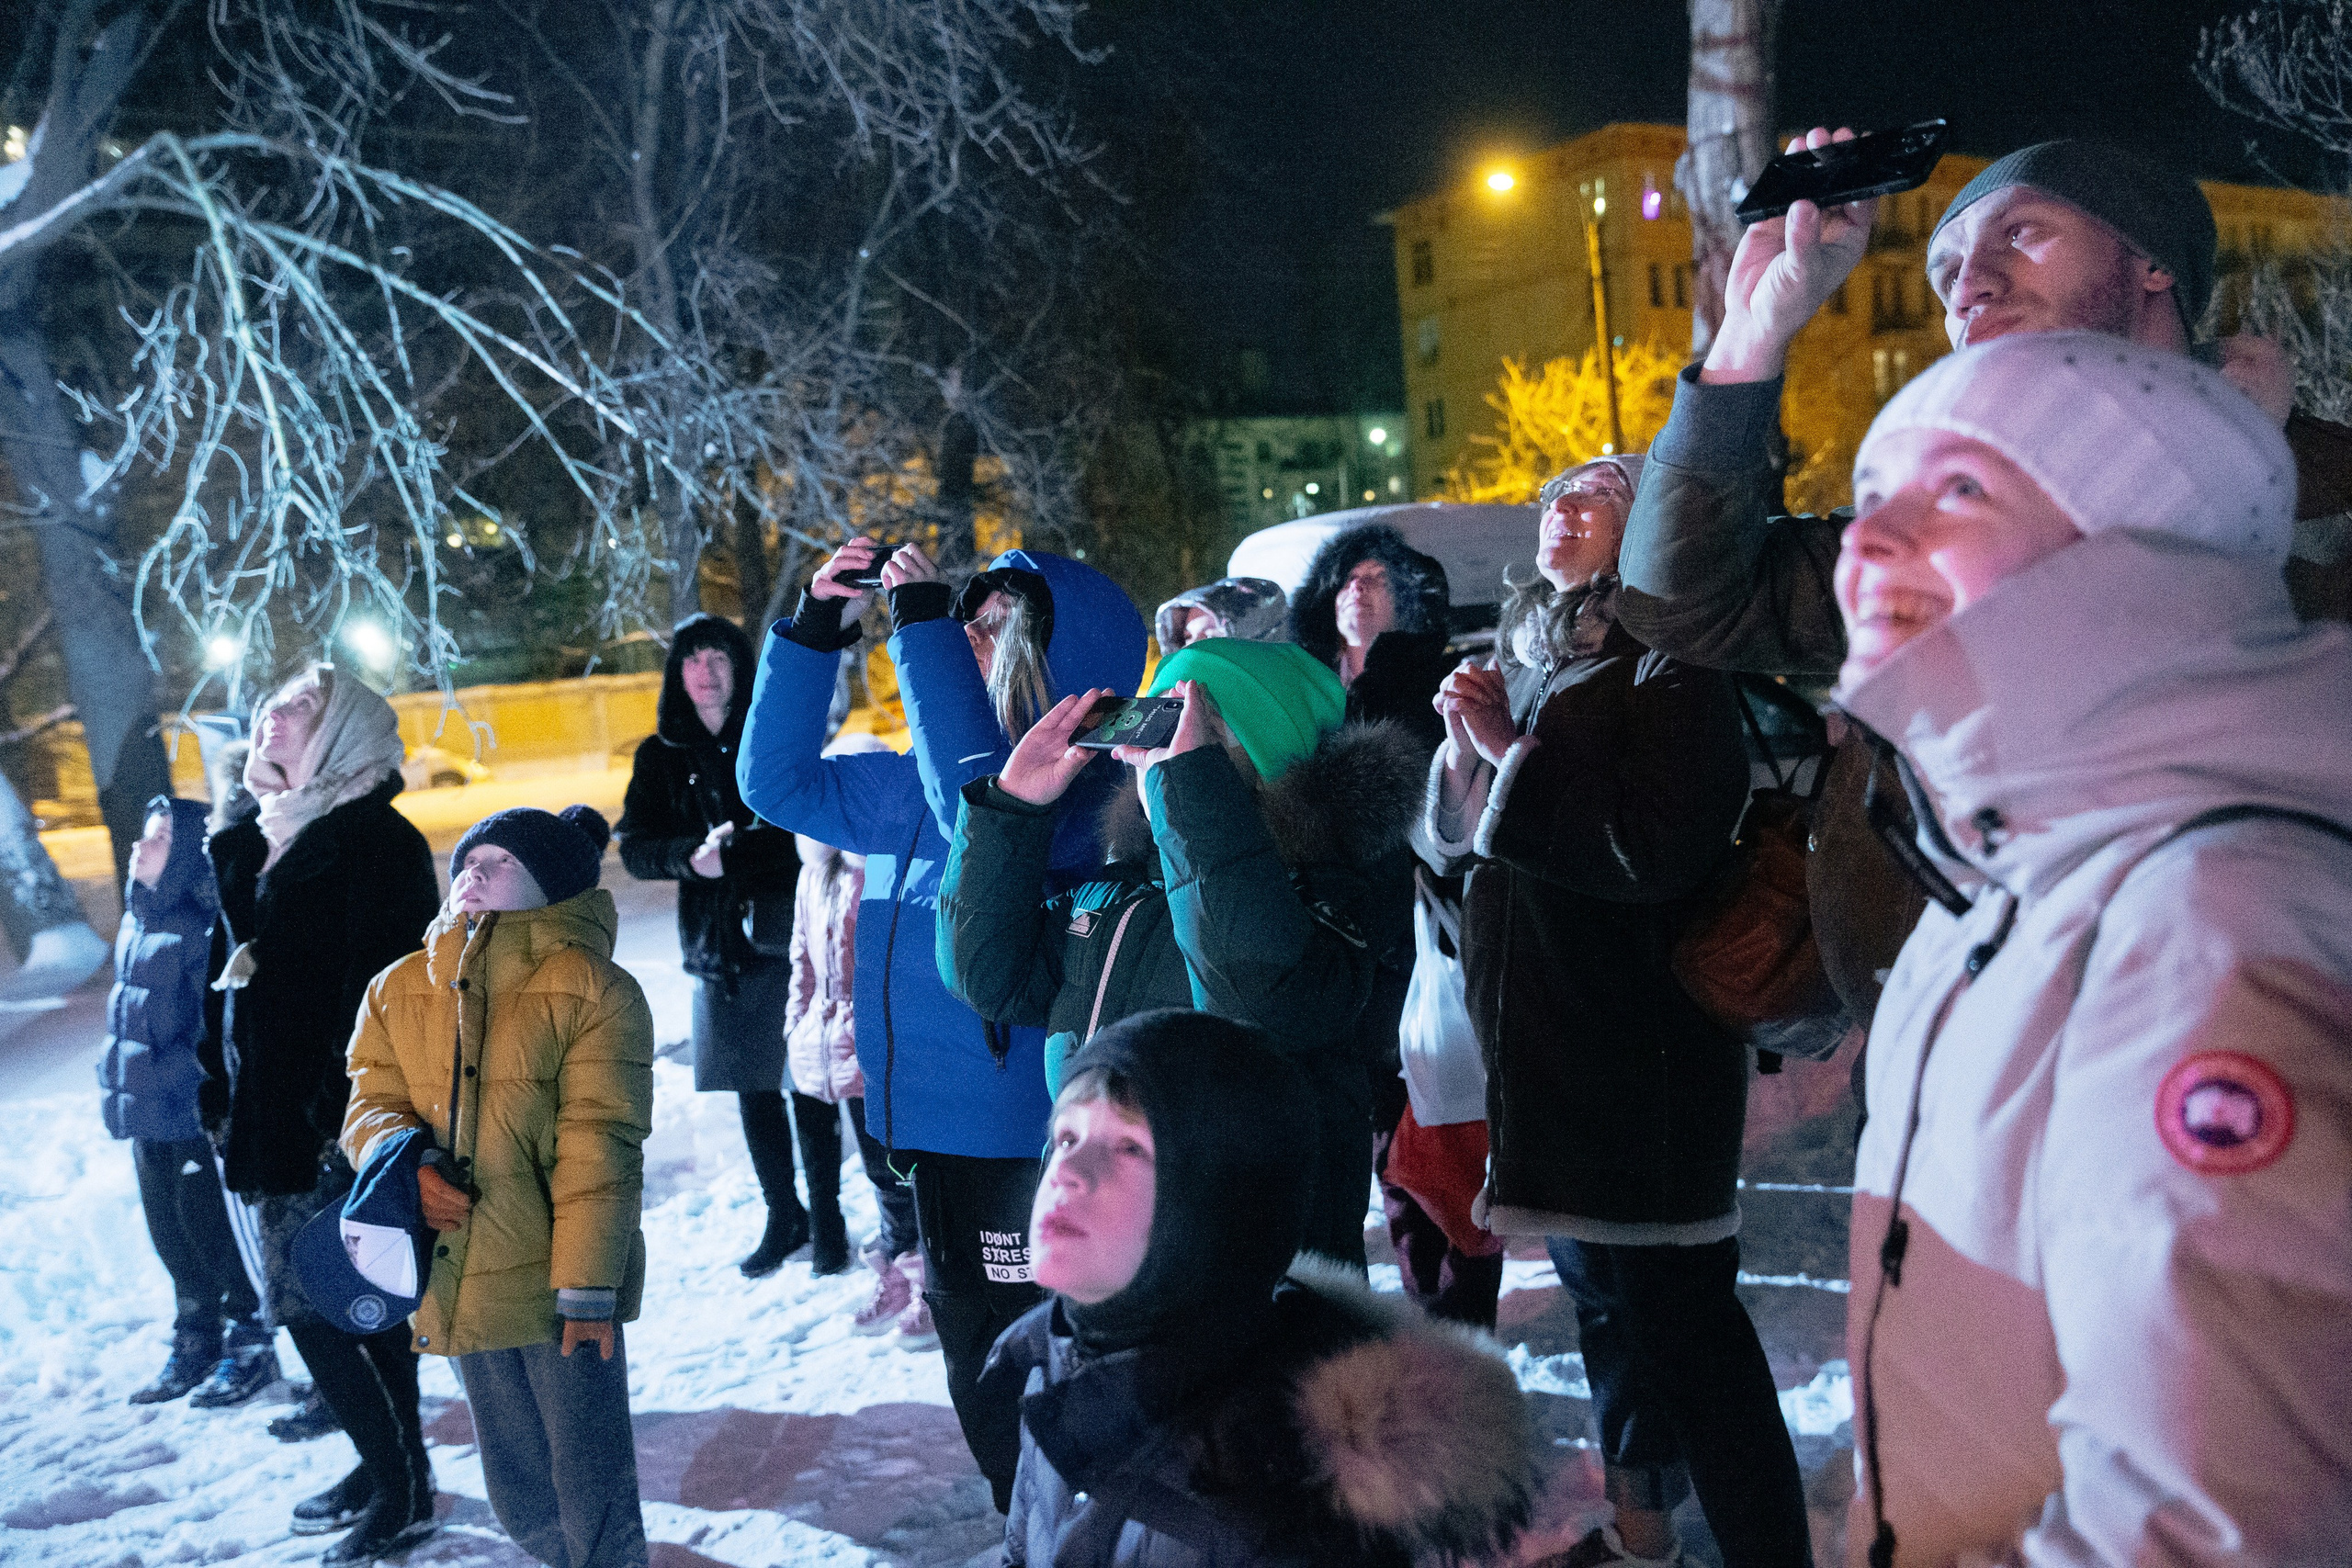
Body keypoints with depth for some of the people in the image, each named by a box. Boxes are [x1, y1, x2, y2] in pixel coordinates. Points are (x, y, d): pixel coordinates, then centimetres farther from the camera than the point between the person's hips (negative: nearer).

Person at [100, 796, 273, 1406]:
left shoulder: (201, 926, -18)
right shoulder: (138, 917, 10)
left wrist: (204, 1099, -21)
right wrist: (118, 1091, 18)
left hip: (194, 1114, -8)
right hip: (147, 1114, 9)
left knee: (209, 1229, 1)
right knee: (169, 1231, 16)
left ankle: (251, 1345, 17)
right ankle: (196, 1342, 30)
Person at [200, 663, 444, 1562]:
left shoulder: (375, 841, -12)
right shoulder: (250, 845, 13)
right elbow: (227, 981, 19)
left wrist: (350, 1116, -22)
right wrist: (219, 1099, 15)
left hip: (339, 1122, -8)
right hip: (263, 1114, 8)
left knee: (323, 1303, -3)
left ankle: (400, 1487, 11)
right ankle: (389, 1463, 29)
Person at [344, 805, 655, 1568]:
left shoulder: (593, 990, -9)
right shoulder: (399, 989, 7)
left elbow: (599, 1151, -12)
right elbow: (370, 1105, 7)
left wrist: (587, 1287, -16)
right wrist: (405, 1163, -16)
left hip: (558, 1284, -5)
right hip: (455, 1282, 5)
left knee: (593, 1498, 1)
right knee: (519, 1497, 19)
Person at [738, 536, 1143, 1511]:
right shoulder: (915, 785, 9)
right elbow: (778, 779, 17)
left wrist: (923, 625, -27)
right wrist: (814, 632, 5)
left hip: (1030, 1146, -8)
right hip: (935, 1135, 8)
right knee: (981, 1385, 21)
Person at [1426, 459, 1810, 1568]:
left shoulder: (1669, 669, -10)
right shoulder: (1532, 658, 13)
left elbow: (1661, 843, -24)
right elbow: (1463, 834, 18)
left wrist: (1517, 753, -18)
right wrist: (1469, 745, -1)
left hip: (1642, 1050, -9)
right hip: (1545, 1039, 9)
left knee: (1677, 1309, -6)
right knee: (1602, 1290, 20)